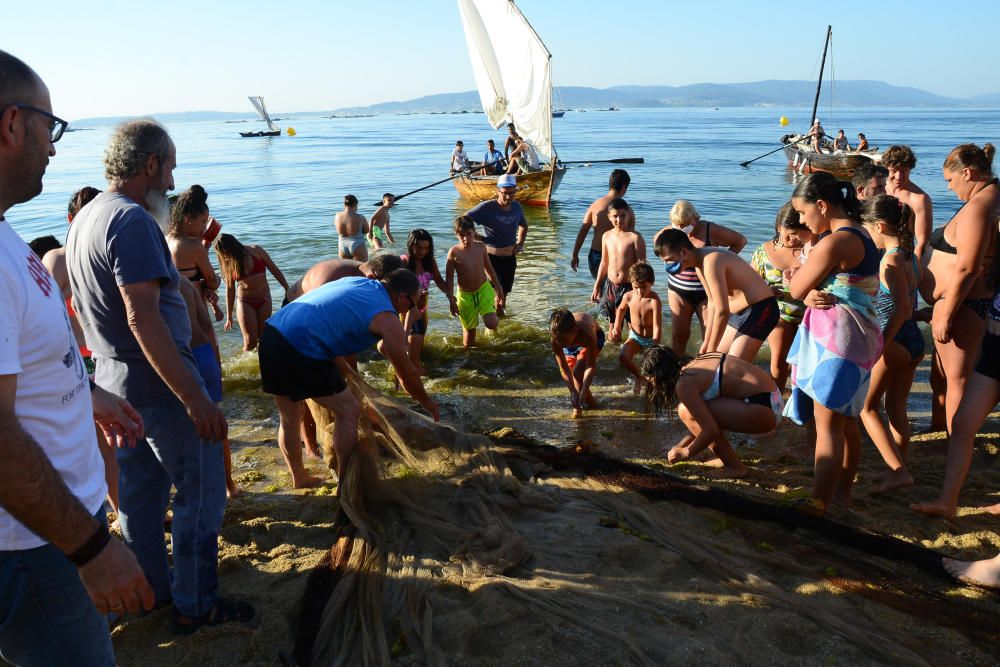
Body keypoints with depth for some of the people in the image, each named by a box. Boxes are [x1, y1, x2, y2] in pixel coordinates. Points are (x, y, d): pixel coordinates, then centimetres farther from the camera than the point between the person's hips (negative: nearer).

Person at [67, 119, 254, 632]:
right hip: (156, 382, -10)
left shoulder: (84, 219, 11)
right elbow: (143, 318, -27)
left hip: (113, 378, 10)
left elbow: (84, 309, 19)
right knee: (201, 491, 2)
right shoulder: (132, 221, -20)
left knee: (139, 491, 19)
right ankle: (195, 604, 13)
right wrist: (195, 399, -27)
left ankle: (153, 588, 34)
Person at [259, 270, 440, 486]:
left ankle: (299, 477, 40)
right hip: (300, 349, -9)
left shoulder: (357, 282, 20)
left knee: (289, 419, 22)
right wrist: (427, 402, 25)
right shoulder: (388, 320, -1)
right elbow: (407, 375, 7)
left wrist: (344, 368, 37)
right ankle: (345, 484, 12)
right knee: (349, 410, 6)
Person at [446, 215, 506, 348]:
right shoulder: (454, 252, -14)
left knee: (491, 324, -18)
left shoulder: (480, 247, -7)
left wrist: (499, 289, 11)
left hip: (484, 289, 1)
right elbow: (449, 278, -7)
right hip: (465, 295, -1)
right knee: (469, 329, 11)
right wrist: (451, 300, -9)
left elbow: (489, 268, 7)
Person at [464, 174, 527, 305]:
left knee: (505, 293, 17)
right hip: (491, 258, -6)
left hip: (510, 258, 6)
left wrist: (520, 243, 7)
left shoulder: (517, 207, 1)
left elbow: (523, 225, 22)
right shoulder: (487, 208, -18)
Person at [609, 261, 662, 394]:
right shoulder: (628, 297, -12)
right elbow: (621, 309, 14)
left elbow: (657, 327, -30)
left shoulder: (654, 300, -27)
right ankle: (638, 376, 10)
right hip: (635, 336, 3)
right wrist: (617, 327, 5)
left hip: (650, 339, -3)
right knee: (623, 357, -20)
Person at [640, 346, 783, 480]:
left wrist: (685, 453, 1)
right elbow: (704, 420, 23)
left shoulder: (684, 384, -14)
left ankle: (735, 467, 0)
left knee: (687, 412, -10)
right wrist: (680, 445, 26)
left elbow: (711, 431, -16)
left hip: (762, 410, -10)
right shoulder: (697, 363, 13)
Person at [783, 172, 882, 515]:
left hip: (837, 335, -10)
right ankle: (842, 492, 28)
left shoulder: (834, 242, -18)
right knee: (846, 421, 17)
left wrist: (801, 270, 6)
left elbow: (797, 290, -11)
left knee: (827, 423, -7)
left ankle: (817, 504, -3)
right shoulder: (858, 234, 14)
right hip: (854, 335, 10)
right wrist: (814, 291, -6)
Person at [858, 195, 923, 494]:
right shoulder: (910, 255, 7)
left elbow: (902, 309, -23)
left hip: (893, 341, -8)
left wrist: (879, 345, -21)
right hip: (914, 341, 8)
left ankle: (898, 470, -1)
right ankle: (900, 469, 23)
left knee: (867, 406, 5)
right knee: (896, 408, 16)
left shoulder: (890, 260, -18)